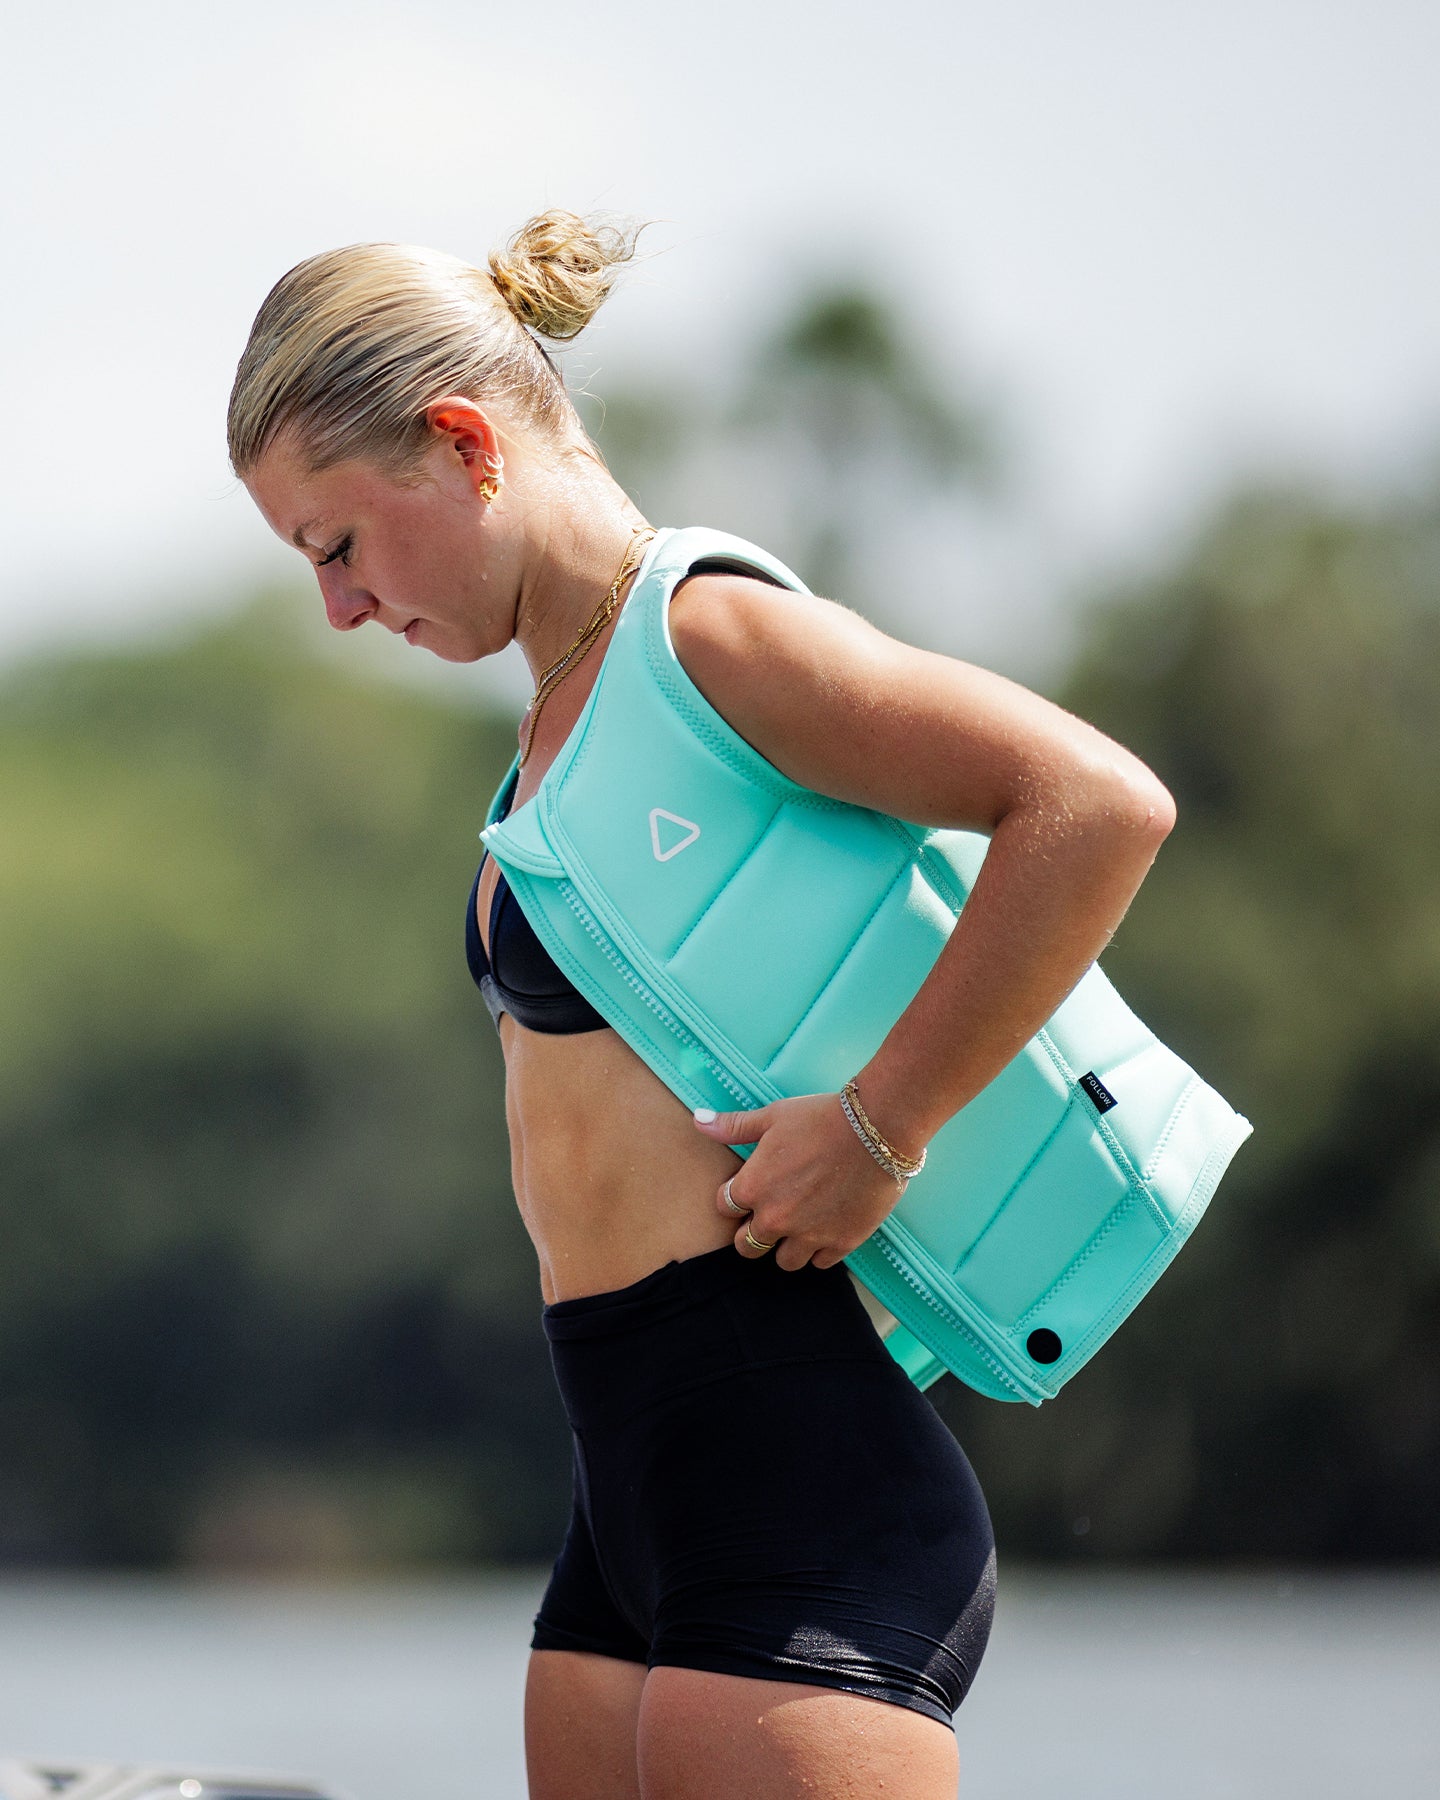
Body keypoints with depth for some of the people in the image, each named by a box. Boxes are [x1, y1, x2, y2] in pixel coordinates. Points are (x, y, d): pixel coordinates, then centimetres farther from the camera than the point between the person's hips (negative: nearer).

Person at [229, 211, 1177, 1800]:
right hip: (634, 1497, 10)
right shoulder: (569, 700, 18)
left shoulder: (707, 632, -10)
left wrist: (874, 1129, -18)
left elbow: (1102, 805, -20)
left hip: (790, 1482, -10)